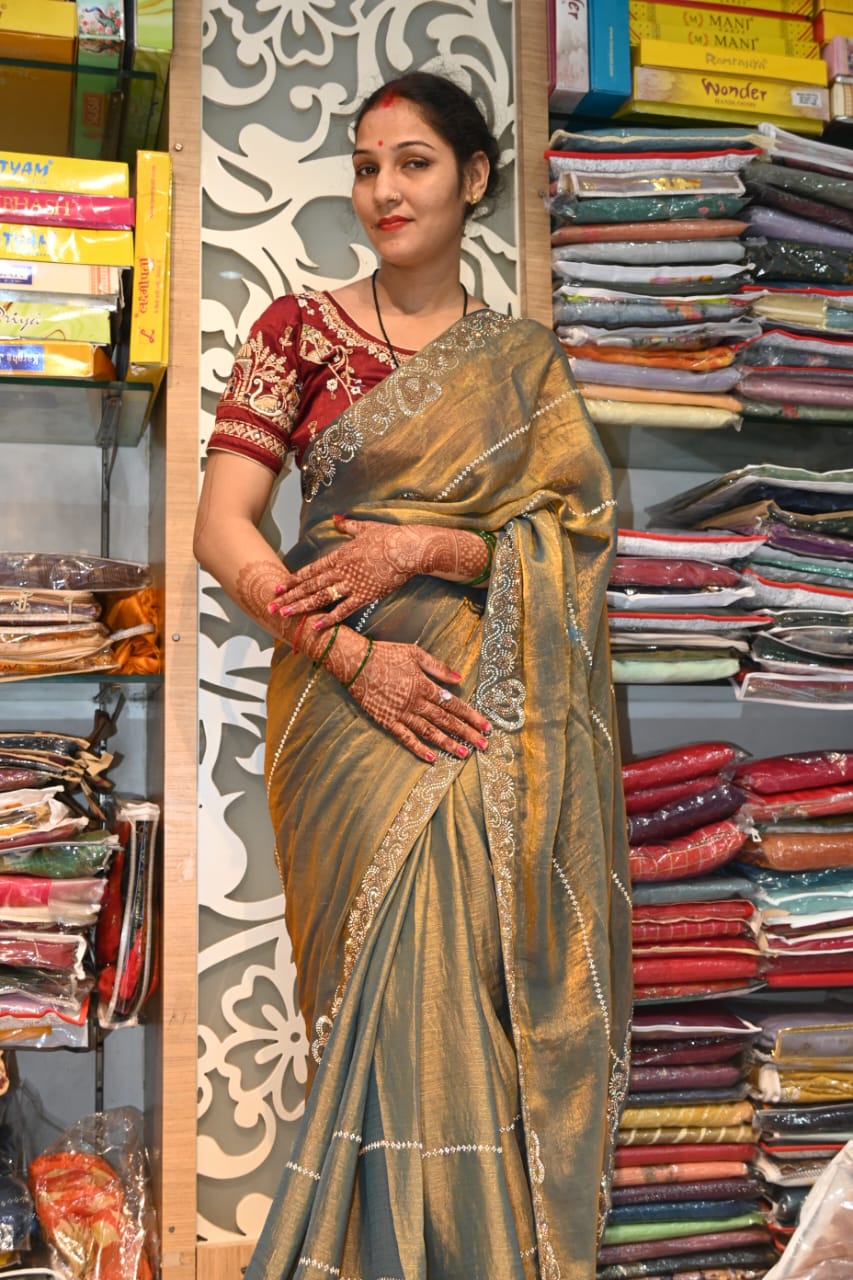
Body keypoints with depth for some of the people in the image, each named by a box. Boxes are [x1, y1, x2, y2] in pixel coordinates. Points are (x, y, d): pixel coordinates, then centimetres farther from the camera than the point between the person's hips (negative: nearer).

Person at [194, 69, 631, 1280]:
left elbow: (577, 538, 5)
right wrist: (352, 653, -14)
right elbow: (221, 523, -3)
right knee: (408, 962, -11)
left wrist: (422, 548, -11)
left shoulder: (523, 361, 12)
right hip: (349, 695, -1)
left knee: (477, 962, -3)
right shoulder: (300, 327, 6)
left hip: (492, 713, 2)